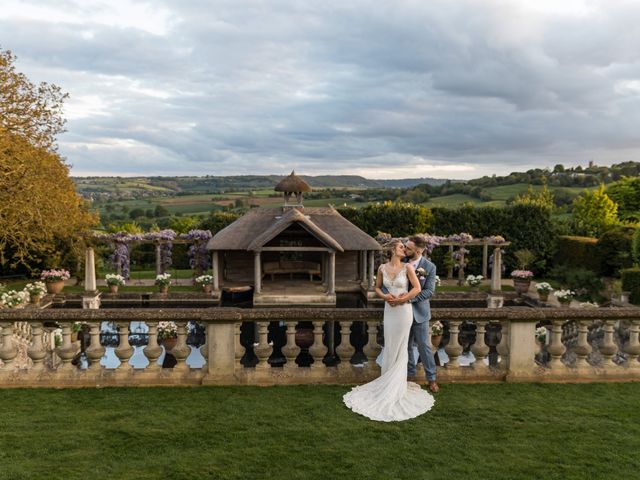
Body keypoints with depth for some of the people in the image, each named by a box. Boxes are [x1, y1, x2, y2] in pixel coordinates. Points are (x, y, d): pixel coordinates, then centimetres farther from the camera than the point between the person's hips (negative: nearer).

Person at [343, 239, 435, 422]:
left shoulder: (407, 267, -8)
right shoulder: (382, 268, 1)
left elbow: (417, 288, -9)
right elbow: (377, 287, 12)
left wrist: (401, 299, -14)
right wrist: (385, 296, -8)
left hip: (403, 310, -3)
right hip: (389, 310, 3)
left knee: (400, 347, 6)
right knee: (389, 347, 10)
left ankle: (396, 385, 19)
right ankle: (388, 381, 24)